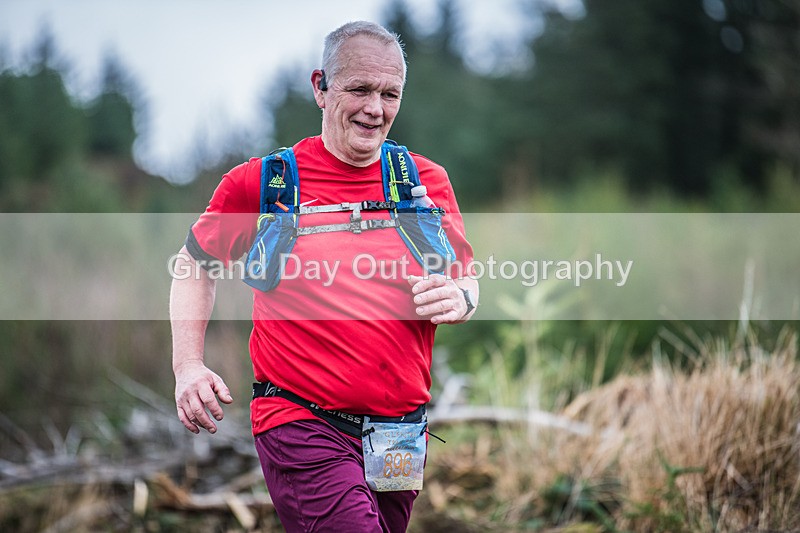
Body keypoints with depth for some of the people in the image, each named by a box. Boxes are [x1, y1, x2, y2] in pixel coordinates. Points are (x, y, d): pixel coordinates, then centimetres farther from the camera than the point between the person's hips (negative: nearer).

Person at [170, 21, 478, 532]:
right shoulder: (263, 181, -1)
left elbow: (466, 281, 13)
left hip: (401, 432, 4)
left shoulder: (427, 181, 6)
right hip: (302, 428, -4)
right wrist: (188, 366, -1)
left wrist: (457, 298, -12)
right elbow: (196, 263, 12)